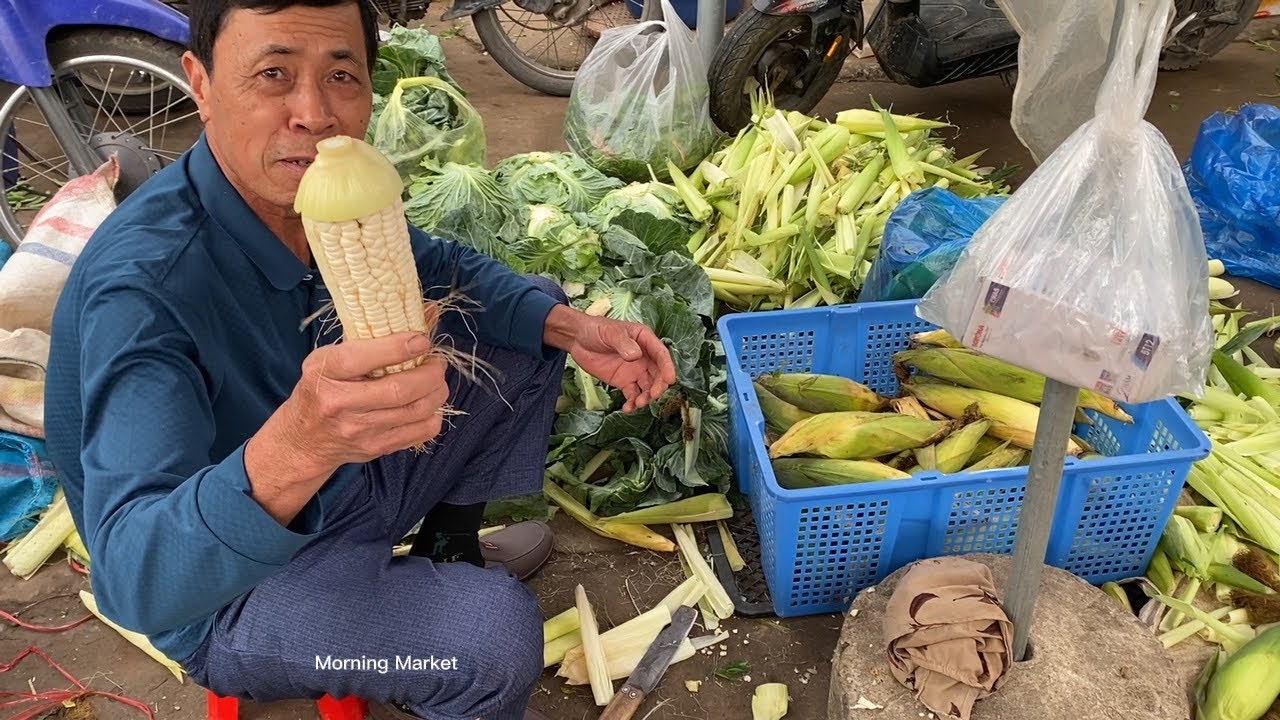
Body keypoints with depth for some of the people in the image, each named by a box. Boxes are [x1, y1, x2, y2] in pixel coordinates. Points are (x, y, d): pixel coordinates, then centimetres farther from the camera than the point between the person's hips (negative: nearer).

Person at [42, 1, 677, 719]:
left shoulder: (325, 196, -13)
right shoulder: (143, 284, -34)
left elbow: (441, 267, 5)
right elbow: (136, 582, -41)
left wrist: (568, 326, -13)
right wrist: (298, 446, -60)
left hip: (343, 478, 7)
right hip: (228, 591, -7)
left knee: (522, 345, 5)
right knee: (496, 631, -30)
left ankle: (447, 546, 25)